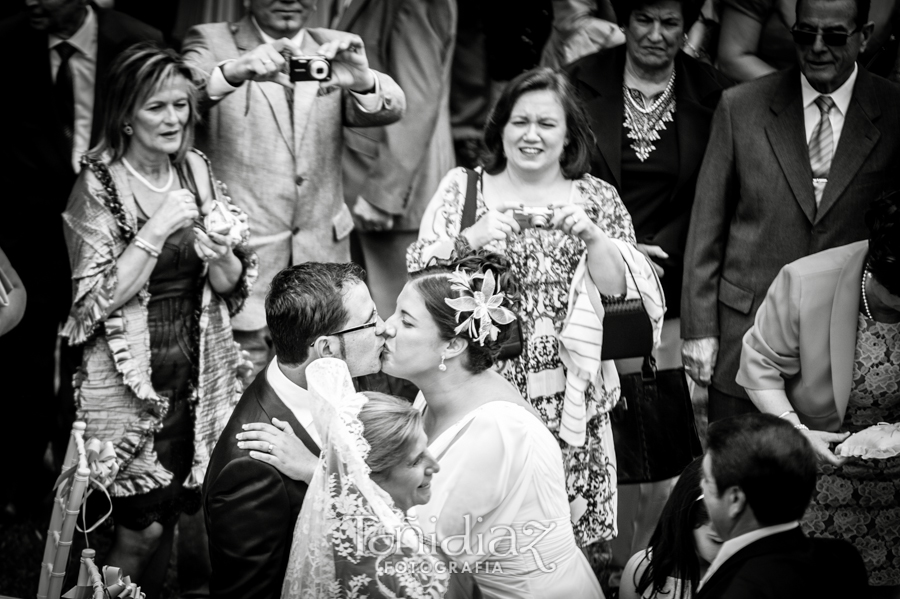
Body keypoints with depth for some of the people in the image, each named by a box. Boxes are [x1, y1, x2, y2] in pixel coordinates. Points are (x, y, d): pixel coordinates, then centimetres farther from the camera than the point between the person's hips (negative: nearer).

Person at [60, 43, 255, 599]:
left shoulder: (197, 171, 3)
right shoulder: (99, 187, -11)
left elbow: (233, 285, 7)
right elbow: (99, 299, -16)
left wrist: (219, 257, -16)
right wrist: (158, 229, -21)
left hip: (196, 376, 5)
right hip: (126, 380, -5)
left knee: (171, 511, 10)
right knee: (143, 525, -5)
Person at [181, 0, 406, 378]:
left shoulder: (331, 51, 11)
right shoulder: (211, 42, 1)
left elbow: (389, 109, -4)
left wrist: (362, 81, -27)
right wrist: (236, 71, -38)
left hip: (322, 260, 3)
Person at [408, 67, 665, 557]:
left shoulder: (596, 199, 7)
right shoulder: (461, 189, 5)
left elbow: (618, 290, 0)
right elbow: (419, 273, -4)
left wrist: (592, 236, -16)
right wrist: (472, 240, -21)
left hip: (567, 397, 1)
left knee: (568, 524, 0)